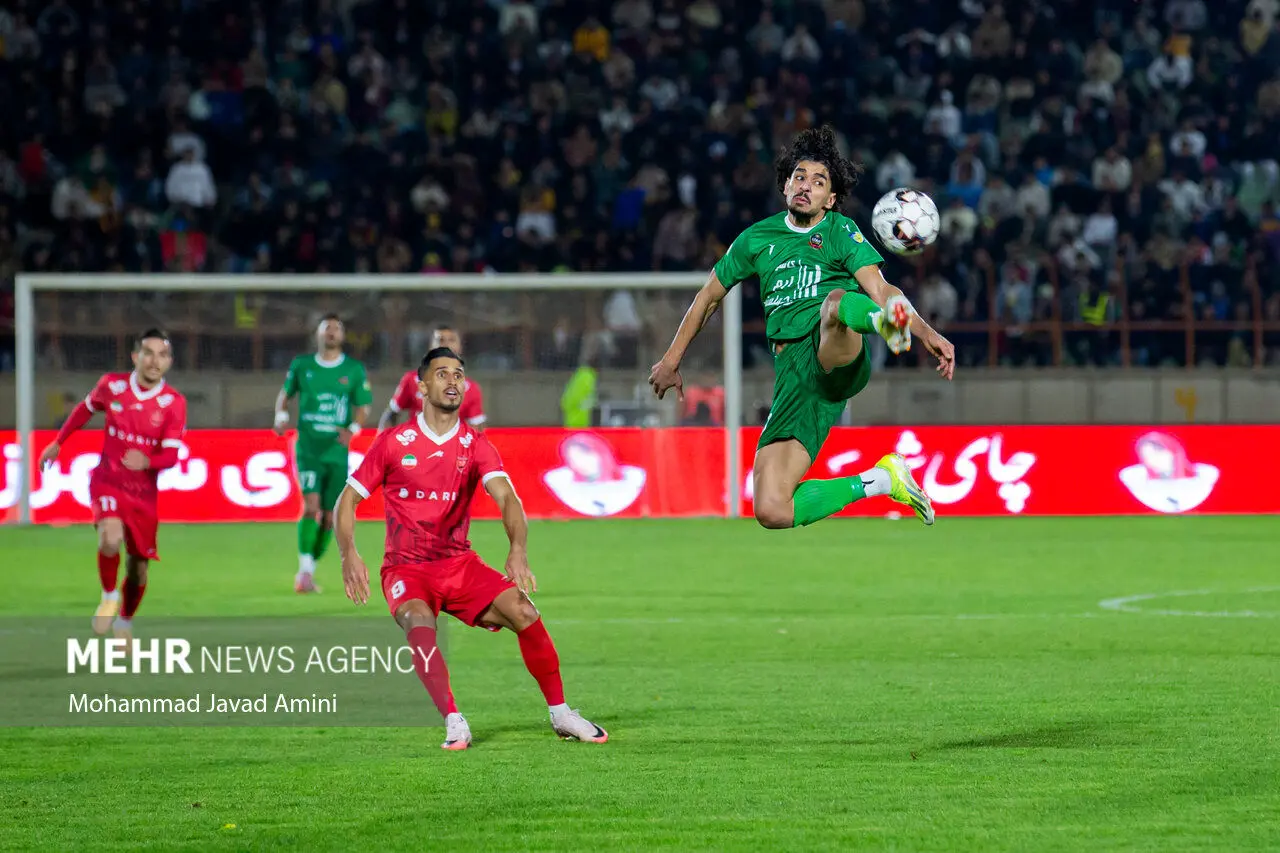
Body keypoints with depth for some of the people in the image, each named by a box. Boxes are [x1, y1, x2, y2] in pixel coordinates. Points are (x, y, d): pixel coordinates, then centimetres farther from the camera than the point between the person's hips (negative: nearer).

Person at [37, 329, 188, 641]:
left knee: (138, 568, 7)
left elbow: (171, 456, -15)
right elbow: (84, 410, 13)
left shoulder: (174, 403, -11)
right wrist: (58, 443, 22)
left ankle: (125, 621, 36)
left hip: (144, 491, 1)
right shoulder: (111, 385, -8)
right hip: (108, 481, -1)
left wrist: (147, 460, -36)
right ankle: (109, 596, -2)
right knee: (111, 538, -30)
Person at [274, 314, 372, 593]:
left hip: (337, 452, 2)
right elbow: (285, 393, 18)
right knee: (311, 506, -19)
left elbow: (363, 407, 7)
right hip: (308, 448, -2)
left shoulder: (355, 370, 4)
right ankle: (304, 570, -16)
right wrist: (281, 415, -2)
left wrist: (353, 429, -13)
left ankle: (309, 571, 20)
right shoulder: (301, 365, 5)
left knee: (329, 517, 4)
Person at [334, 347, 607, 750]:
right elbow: (347, 501, 1)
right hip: (405, 569, -2)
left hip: (460, 565, 2)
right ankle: (453, 722, -33)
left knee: (524, 612, -17)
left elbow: (506, 497, -16)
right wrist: (349, 555, -17)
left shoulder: (475, 444, 0)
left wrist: (519, 550, -35)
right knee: (419, 623, -35)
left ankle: (560, 714, -2)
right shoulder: (393, 442, -3)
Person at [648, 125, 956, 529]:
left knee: (835, 300, -40)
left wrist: (925, 331, -22)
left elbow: (880, 289, -4)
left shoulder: (841, 231, 10)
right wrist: (672, 360, 34)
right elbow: (710, 295, 33)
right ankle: (877, 480, 6)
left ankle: (887, 323, -75)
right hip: (792, 372, 4)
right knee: (771, 511, -12)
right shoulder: (757, 239, 20)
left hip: (839, 358, -4)